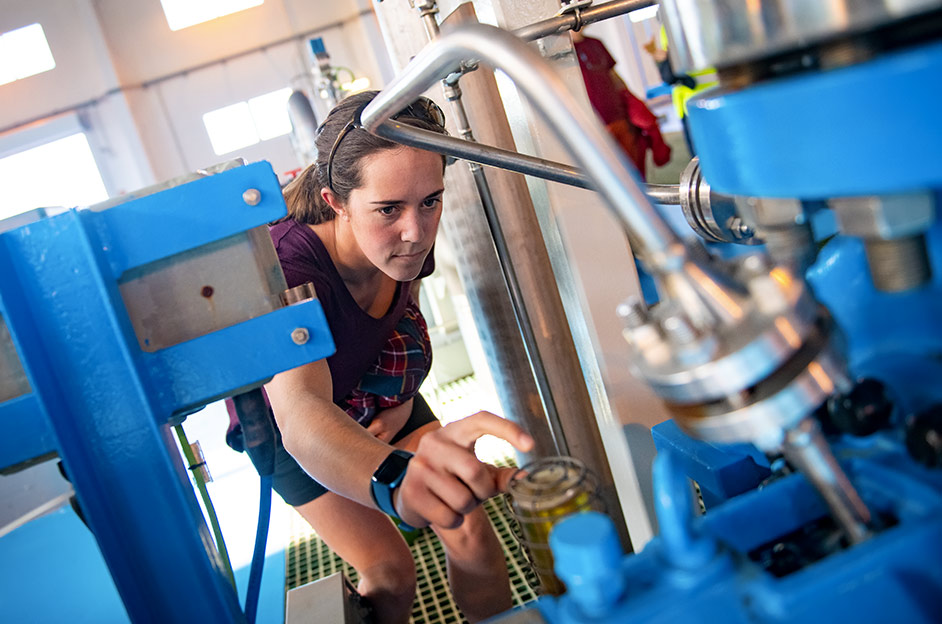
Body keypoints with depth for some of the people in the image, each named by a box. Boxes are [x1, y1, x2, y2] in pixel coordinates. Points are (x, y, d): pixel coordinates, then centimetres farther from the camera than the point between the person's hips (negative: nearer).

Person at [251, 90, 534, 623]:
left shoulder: (407, 244, -22)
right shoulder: (286, 268, -41)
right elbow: (300, 415, -58)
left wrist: (402, 402, -12)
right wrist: (397, 478, -78)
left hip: (379, 402, 4)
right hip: (287, 429, -4)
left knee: (472, 533, -5)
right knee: (390, 572, -7)